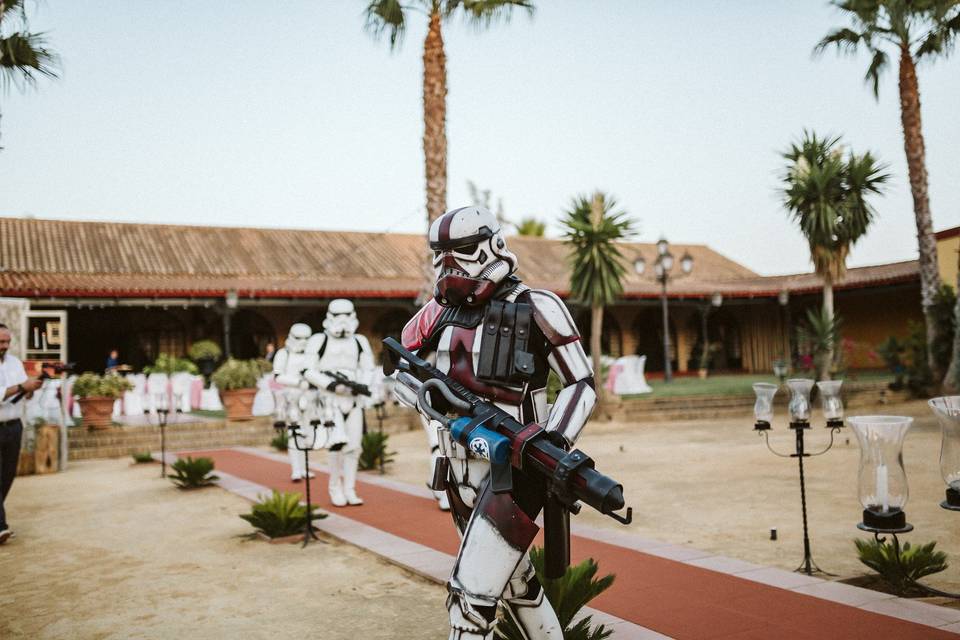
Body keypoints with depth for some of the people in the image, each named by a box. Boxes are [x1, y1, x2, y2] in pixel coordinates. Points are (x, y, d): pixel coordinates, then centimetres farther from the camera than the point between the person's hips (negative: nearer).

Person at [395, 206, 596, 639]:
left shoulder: (534, 307, -8)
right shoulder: (440, 310, 8)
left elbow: (581, 383, -5)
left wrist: (554, 441, -20)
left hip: (514, 466, -6)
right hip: (461, 470, 6)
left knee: (471, 594, -10)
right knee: (517, 582, 21)